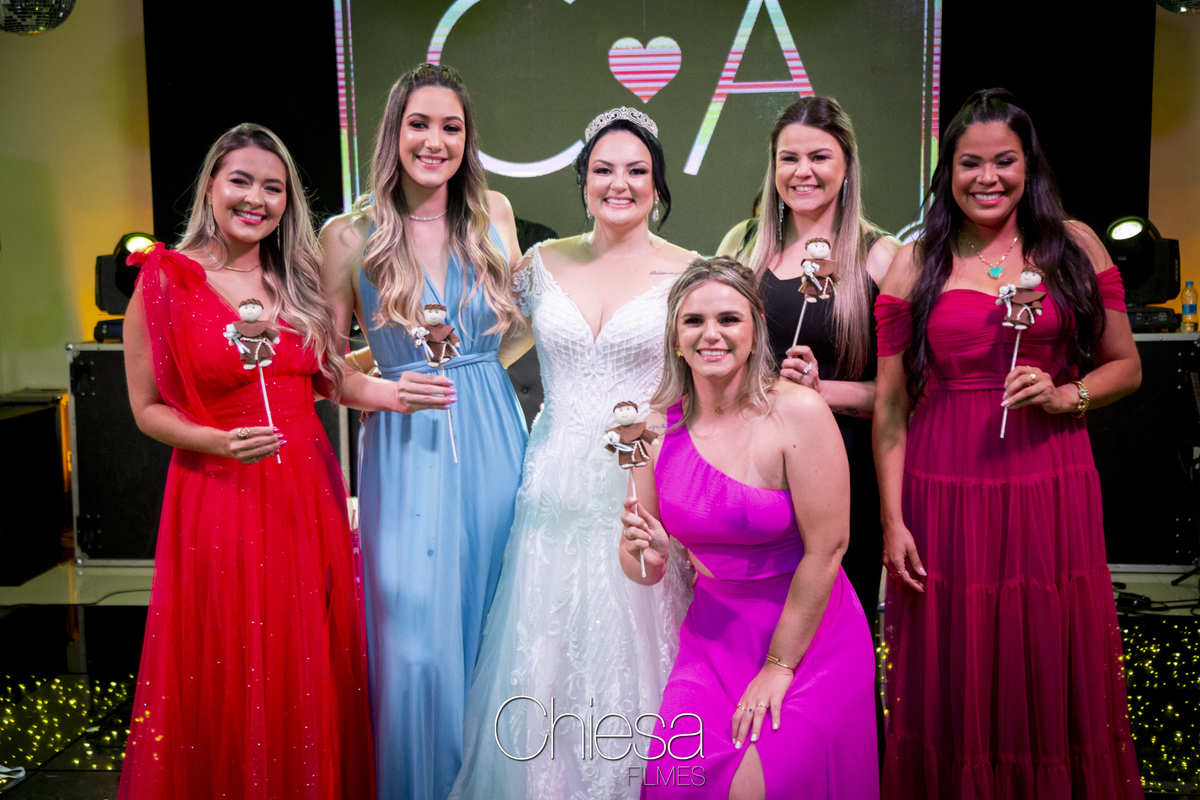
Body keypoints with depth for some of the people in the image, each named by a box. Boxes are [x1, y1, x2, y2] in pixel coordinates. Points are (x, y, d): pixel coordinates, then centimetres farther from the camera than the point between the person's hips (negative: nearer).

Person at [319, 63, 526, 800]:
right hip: (409, 451, -3)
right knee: (419, 643, -2)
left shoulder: (494, 212, 5)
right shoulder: (351, 235, -4)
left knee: (495, 631, 12)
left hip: (496, 442, 3)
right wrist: (385, 392, -16)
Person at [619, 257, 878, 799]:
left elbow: (827, 546, -15)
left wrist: (778, 666, -12)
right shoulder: (659, 427, -2)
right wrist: (646, 555, -19)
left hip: (807, 634, -3)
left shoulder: (798, 413, -17)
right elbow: (641, 571, 5)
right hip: (713, 636, 4)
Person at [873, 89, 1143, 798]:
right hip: (946, 494, 0)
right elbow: (890, 405, 2)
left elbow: (1125, 366, 11)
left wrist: (1066, 395, -10)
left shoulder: (1074, 246, 6)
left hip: (1052, 490, 1)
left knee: (1055, 674, 9)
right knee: (954, 680, 7)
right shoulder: (917, 265, 3)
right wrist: (892, 519, -4)